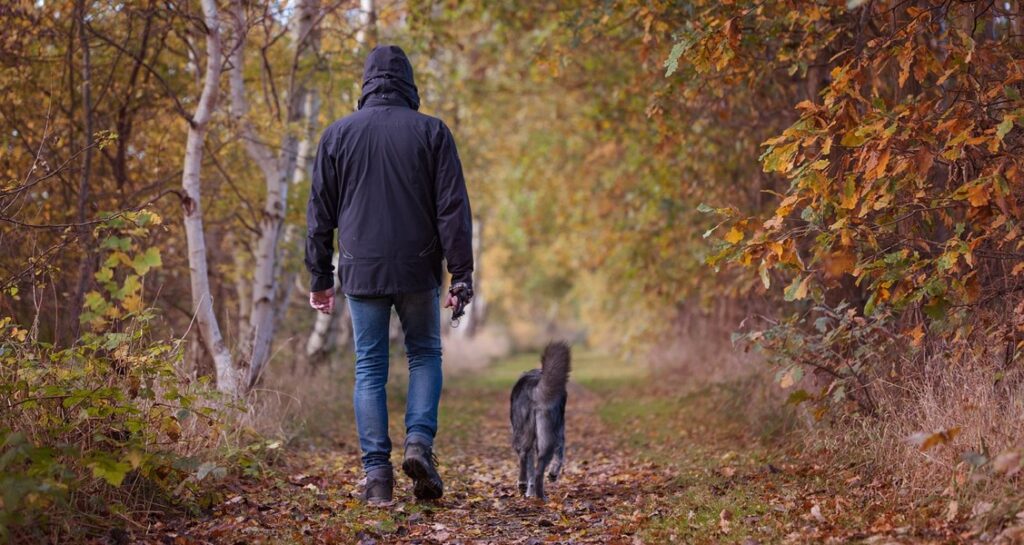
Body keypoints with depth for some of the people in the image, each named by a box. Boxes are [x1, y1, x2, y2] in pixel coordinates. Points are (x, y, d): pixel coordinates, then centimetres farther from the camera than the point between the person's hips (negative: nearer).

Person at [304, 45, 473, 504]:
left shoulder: (338, 134, 5)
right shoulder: (431, 132, 0)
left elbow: (320, 214, 7)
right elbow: (453, 209, -4)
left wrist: (320, 277, 13)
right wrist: (461, 274, -1)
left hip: (361, 272, 1)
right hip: (418, 270, -1)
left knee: (369, 368, 7)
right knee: (425, 354, 16)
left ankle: (377, 473, 2)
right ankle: (419, 441, -4)